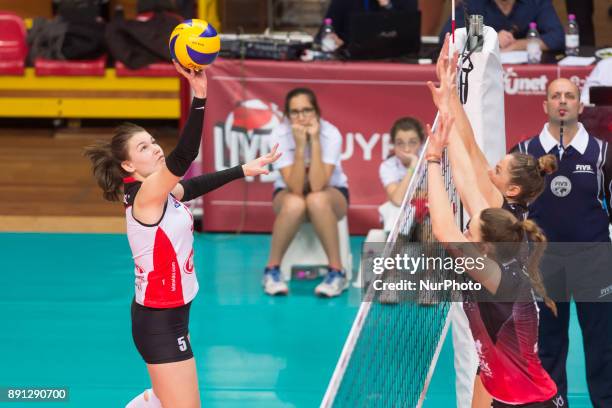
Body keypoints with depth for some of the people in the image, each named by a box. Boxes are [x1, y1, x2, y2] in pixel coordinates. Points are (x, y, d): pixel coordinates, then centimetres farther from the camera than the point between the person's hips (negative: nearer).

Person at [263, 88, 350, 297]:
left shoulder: (331, 134, -24)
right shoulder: (279, 135, -22)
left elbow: (318, 186, -33)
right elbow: (296, 188, -28)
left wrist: (315, 141, -35)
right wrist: (300, 145, -35)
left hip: (331, 191, -1)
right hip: (289, 191, 1)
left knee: (317, 200, -38)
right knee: (294, 204, -37)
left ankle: (336, 272, -25)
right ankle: (272, 270, -18)